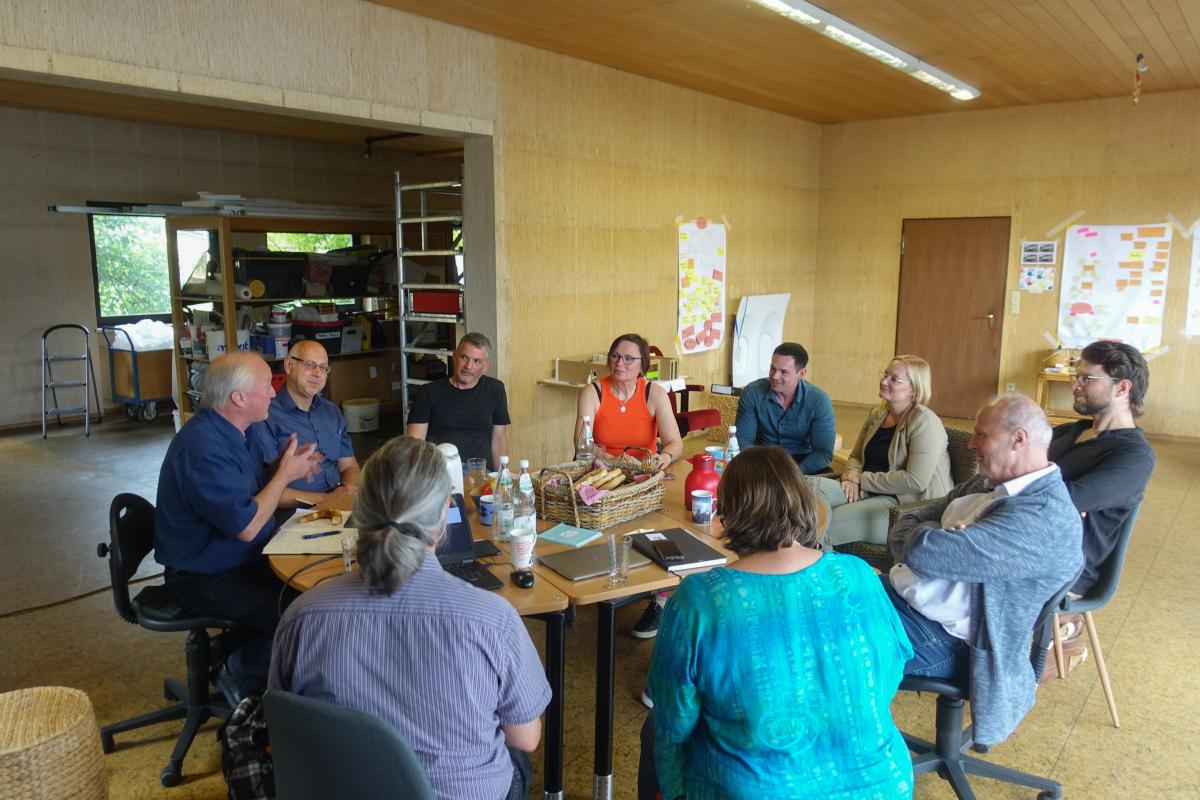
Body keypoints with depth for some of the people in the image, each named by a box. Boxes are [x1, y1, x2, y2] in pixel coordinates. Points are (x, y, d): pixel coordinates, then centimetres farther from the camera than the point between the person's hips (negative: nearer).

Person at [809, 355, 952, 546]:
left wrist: (863, 479, -14)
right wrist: (851, 475, -4)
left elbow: (915, 481, -21)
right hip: (870, 493, 7)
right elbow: (856, 456, 21)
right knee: (813, 486, -21)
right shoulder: (878, 412, 14)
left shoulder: (924, 422, -11)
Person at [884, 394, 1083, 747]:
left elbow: (925, 551, -30)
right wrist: (938, 534, -14)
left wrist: (928, 534, -7)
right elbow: (904, 526, 8)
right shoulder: (985, 484, 9)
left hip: (937, 637, -9)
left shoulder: (1043, 515, -22)